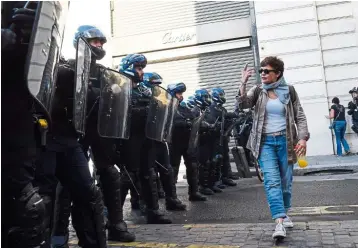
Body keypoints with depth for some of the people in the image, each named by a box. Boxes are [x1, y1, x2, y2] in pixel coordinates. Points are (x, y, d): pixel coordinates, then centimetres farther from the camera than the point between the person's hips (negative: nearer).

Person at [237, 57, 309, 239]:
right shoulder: (258, 91, 5)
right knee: (272, 180, -13)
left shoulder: (289, 91, 3)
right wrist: (243, 82, -22)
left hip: (285, 140, 1)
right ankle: (279, 223, -17)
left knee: (285, 180, 8)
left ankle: (285, 213, 31)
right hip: (265, 141, 0)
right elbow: (243, 104, -12)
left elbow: (300, 117, 3)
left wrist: (303, 138, -9)